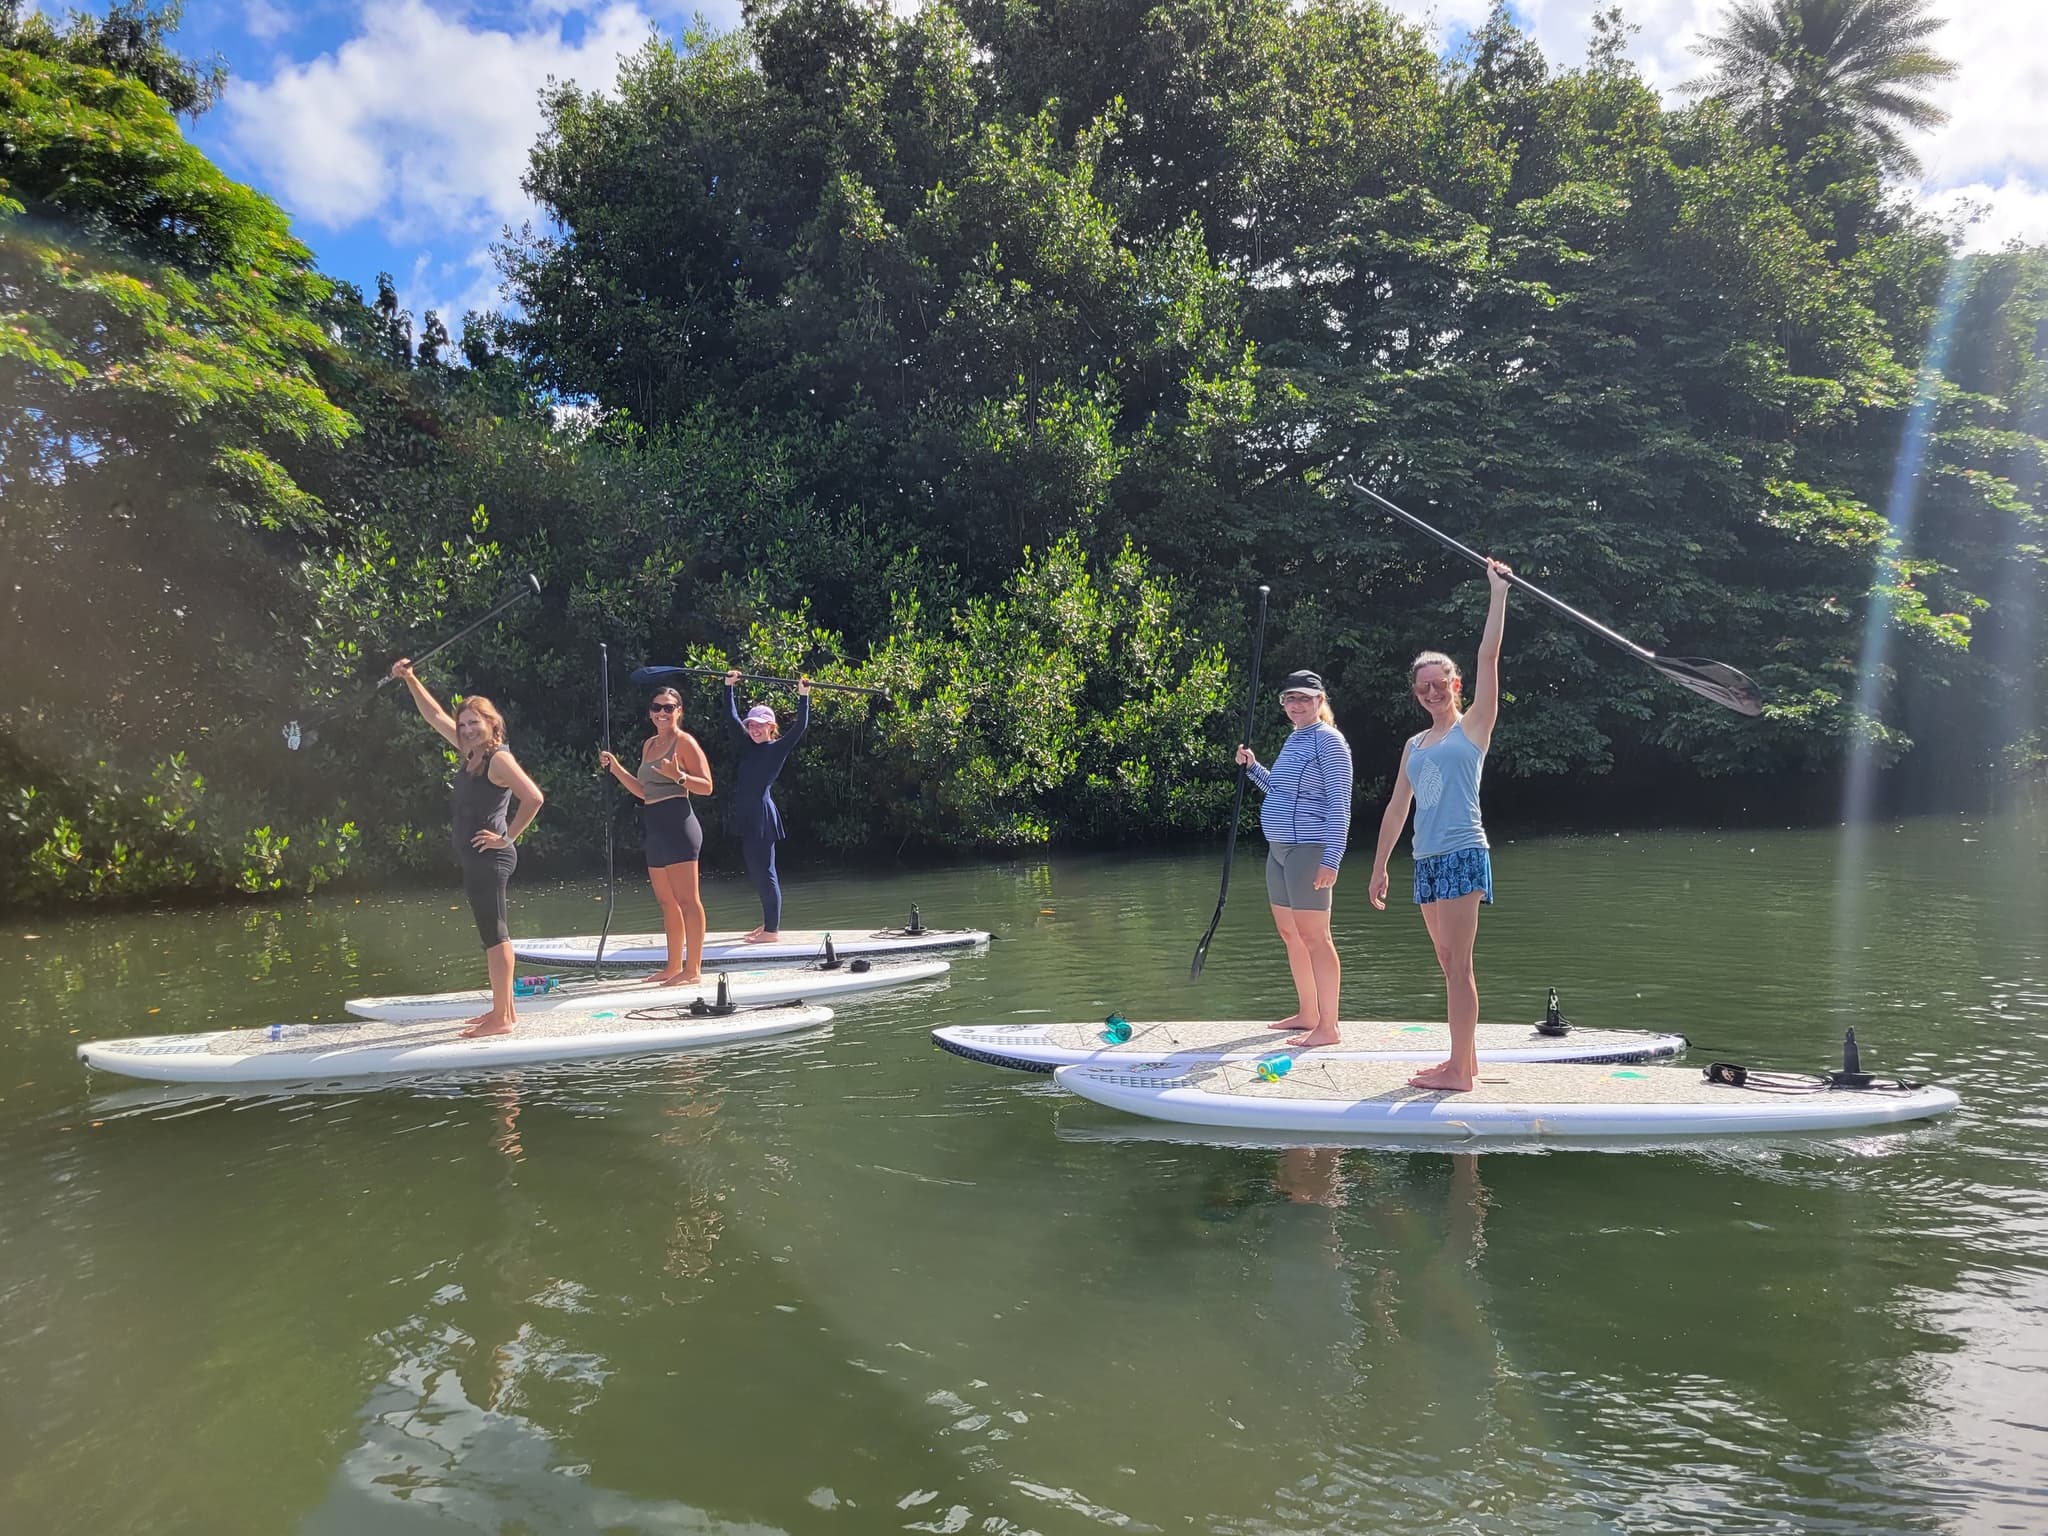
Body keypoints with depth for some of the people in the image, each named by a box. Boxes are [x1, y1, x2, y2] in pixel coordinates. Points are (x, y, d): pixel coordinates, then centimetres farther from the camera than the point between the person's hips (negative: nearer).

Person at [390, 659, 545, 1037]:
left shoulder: (499, 759, -14)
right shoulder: (471, 753, 12)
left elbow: (534, 798, -26)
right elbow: (435, 715, 22)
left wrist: (508, 838, -19)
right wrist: (410, 680, 17)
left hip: (490, 858, -10)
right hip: (475, 859, 10)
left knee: (494, 935, -6)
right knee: (493, 934, 14)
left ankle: (501, 1019, -2)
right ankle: (504, 1009, 23)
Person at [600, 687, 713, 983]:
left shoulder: (684, 742, -5)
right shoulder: (649, 745, 19)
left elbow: (706, 786, -11)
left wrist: (678, 776, -27)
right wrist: (616, 769, 17)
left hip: (679, 825, -9)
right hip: (656, 829, 9)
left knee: (687, 899, -9)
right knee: (667, 901, 12)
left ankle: (693, 968, -8)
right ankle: (674, 966, 19)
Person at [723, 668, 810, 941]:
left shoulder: (779, 748, -3)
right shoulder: (748, 745, 14)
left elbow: (801, 727, -13)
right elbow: (732, 717, 20)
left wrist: (803, 696, -17)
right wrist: (730, 686, 17)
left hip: (762, 816, -7)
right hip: (745, 816, 7)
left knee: (764, 872, -4)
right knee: (755, 873, 13)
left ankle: (772, 930, 1)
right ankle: (769, 923, 24)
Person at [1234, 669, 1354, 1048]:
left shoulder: (1328, 741, -10)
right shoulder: (1294, 740, 17)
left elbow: (1339, 805, -16)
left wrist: (1331, 859, -23)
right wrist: (1253, 767, 18)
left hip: (1308, 849, -10)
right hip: (1279, 847, 10)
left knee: (1314, 937, -8)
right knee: (1289, 933, 15)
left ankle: (1328, 1026, -4)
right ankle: (1307, 1014, 26)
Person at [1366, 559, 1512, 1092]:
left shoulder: (1473, 727, 1)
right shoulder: (1415, 745, 18)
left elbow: (1489, 656, -7)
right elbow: (1397, 808, 19)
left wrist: (1498, 592, -9)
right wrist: (1380, 867, 18)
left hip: (1462, 854, -7)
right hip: (1426, 861, 7)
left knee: (1458, 965, -9)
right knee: (1450, 965, 11)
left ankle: (1459, 1072, -7)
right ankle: (1464, 1057, 19)